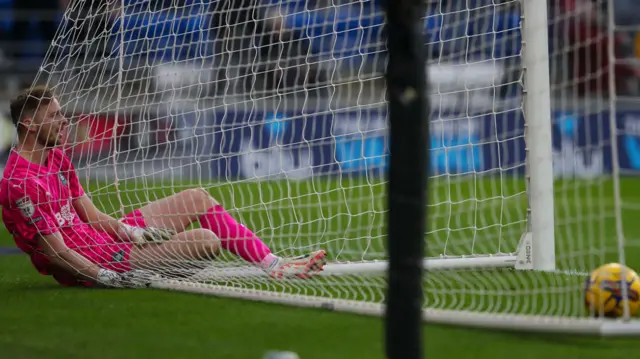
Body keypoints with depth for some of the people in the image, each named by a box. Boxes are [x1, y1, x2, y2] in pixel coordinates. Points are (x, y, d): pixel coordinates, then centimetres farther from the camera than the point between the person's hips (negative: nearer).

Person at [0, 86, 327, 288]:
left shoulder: (56, 157, 9)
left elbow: (88, 213, 10)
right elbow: (55, 251, -24)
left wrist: (126, 230, -7)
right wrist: (111, 278, -26)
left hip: (103, 236, 11)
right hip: (93, 262, -11)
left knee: (197, 198, 11)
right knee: (206, 240, -21)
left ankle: (274, 265, 9)